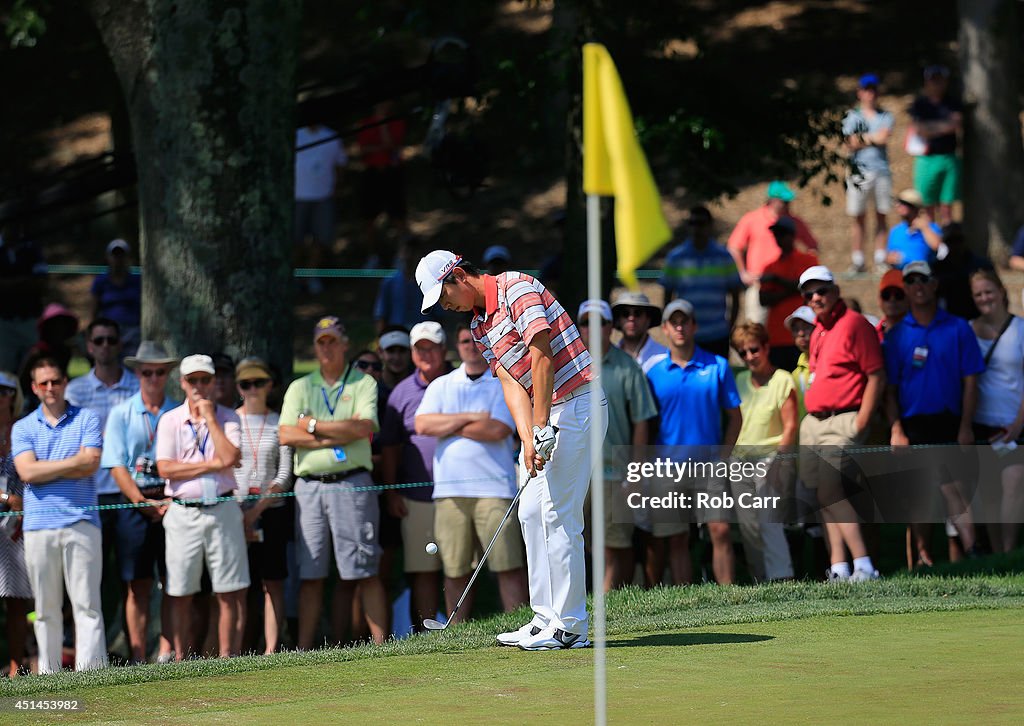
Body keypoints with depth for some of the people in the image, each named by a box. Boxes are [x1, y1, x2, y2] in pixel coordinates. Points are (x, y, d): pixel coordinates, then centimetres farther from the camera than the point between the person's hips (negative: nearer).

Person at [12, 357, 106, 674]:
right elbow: (27, 472, -5)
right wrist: (72, 462, -5)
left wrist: (45, 469, -4)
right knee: (46, 610, 4)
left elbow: (91, 464, -6)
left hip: (81, 521, -2)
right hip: (39, 525, 2)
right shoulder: (23, 428, 11)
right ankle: (49, 677, 9)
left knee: (87, 604, -6)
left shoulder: (87, 419, 8)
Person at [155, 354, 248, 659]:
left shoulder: (228, 418, 6)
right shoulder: (170, 420, 5)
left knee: (229, 593, -1)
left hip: (222, 510, 0)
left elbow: (230, 457, -12)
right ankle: (181, 662, 7)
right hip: (183, 513, 0)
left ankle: (227, 657, 3)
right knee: (181, 595, 2)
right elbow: (165, 468, -7)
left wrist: (210, 417, -7)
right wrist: (212, 465, -9)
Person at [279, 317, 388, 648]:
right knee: (310, 574, 2)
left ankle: (381, 645, -5)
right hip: (309, 486, 3)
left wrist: (313, 426, -4)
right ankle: (304, 651, 3)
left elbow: (364, 427, -10)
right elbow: (286, 435, 2)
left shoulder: (364, 384, 8)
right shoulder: (299, 387, 16)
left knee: (364, 571, -5)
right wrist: (336, 438, -6)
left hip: (352, 484, -3)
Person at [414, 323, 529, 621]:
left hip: (494, 487, -3)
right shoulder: (441, 385, 17)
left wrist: (446, 426, 0)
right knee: (455, 571, 2)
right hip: (449, 489, 3)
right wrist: (471, 418, -5)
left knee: (509, 567, -9)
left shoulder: (506, 383, 7)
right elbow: (422, 425, 1)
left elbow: (497, 430, -8)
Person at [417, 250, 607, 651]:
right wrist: (528, 441, -9)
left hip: (575, 404, -10)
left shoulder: (516, 288, -13)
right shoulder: (479, 327, 15)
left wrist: (541, 428, -21)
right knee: (532, 512, 9)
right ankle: (547, 618, 14)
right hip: (547, 415, 10)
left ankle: (570, 627, -7)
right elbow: (511, 383, 6)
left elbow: (542, 358, -20)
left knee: (559, 515, -10)